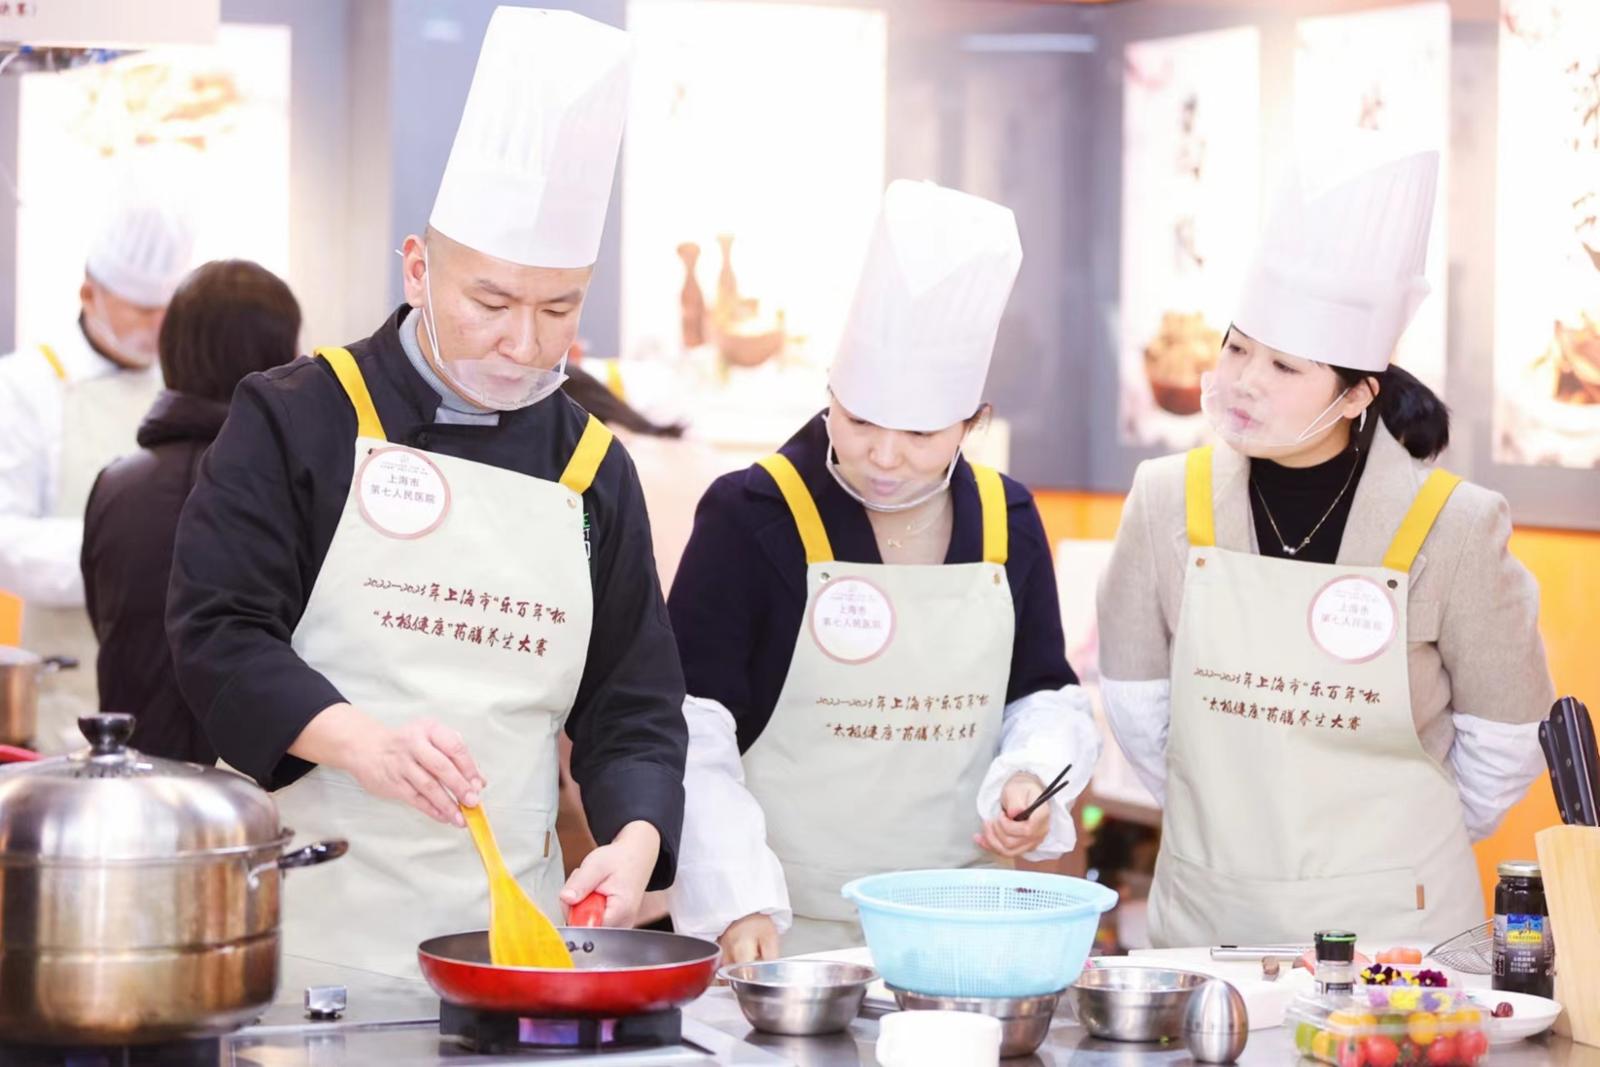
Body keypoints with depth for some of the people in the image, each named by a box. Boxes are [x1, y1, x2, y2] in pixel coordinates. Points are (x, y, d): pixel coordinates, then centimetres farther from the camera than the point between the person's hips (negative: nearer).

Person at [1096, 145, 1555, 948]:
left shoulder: (1451, 525, -11)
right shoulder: (1170, 500, -4)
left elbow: (1504, 740, 0)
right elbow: (1137, 704, 7)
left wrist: (1400, 849, 8)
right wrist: (1233, 824, 11)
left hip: (1394, 917, -2)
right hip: (1206, 913, 2)